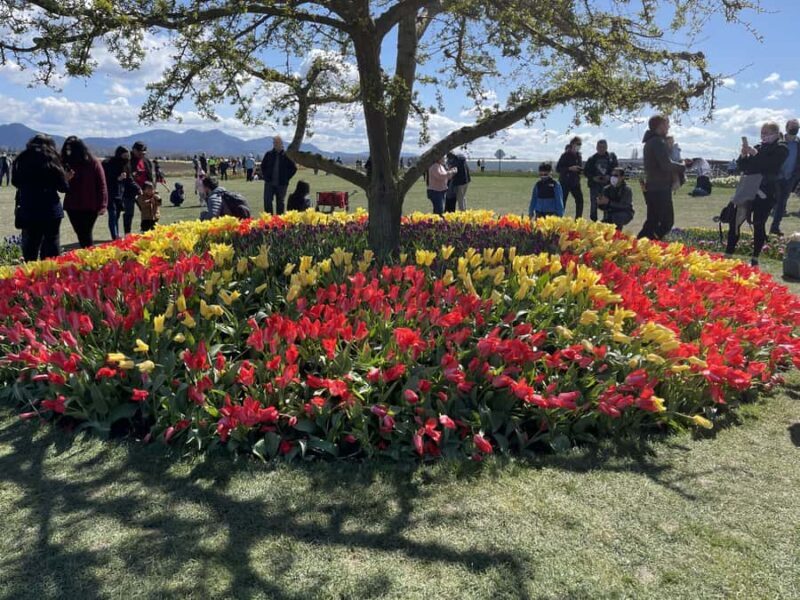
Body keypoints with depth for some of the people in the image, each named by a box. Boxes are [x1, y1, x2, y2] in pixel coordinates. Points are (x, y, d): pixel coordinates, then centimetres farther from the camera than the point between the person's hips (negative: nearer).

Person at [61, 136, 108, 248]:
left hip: (90, 206, -5)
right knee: (80, 235, 8)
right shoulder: (67, 163, 6)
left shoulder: (93, 163, -5)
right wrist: (65, 179, -13)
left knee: (86, 235, -6)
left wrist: (102, 205, -13)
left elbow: (101, 184, -7)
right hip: (72, 206, 5)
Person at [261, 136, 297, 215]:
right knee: (267, 201, -3)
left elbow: (294, 168, 3)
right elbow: (263, 166, 18)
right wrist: (265, 176, 9)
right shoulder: (269, 154, 4)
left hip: (281, 184, -2)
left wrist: (287, 178, -1)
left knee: (280, 203, 7)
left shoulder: (286, 156, -3)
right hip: (269, 183, 2)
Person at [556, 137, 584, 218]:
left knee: (580, 200, 2)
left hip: (575, 182, 6)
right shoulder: (566, 155, -8)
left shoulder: (578, 156, 10)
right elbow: (558, 168, -11)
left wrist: (580, 169, -3)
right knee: (562, 202, -4)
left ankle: (578, 220, 11)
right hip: (565, 182, -6)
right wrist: (570, 168, -20)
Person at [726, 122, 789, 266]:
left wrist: (755, 154, -18)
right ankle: (728, 254, 1)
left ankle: (755, 259, 5)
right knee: (734, 221, -3)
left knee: (758, 224, -4)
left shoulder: (781, 149, -2)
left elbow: (769, 165, -18)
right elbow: (742, 167, 12)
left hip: (766, 193, -5)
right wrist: (743, 155, -5)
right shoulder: (758, 147, 14)